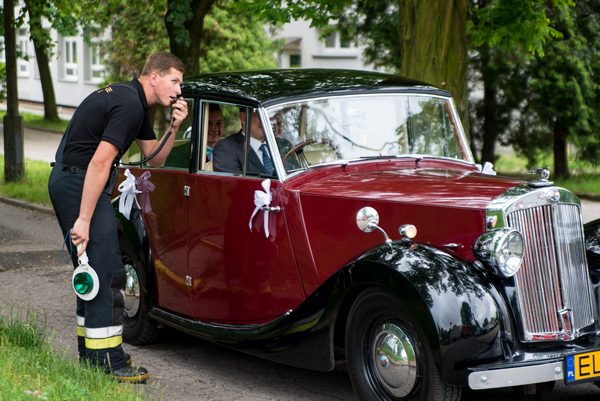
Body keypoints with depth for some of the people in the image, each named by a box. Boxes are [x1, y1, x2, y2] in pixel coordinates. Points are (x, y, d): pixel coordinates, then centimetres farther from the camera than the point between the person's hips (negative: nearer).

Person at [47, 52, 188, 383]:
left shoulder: (132, 101, 16)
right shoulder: (129, 105, -16)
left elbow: (154, 158, 18)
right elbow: (99, 162, -24)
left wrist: (173, 127, 1)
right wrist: (84, 220, -25)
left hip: (64, 180, 11)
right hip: (80, 183, -11)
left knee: (92, 270, 15)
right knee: (106, 272, -10)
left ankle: (90, 354, 22)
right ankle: (108, 362, -8)